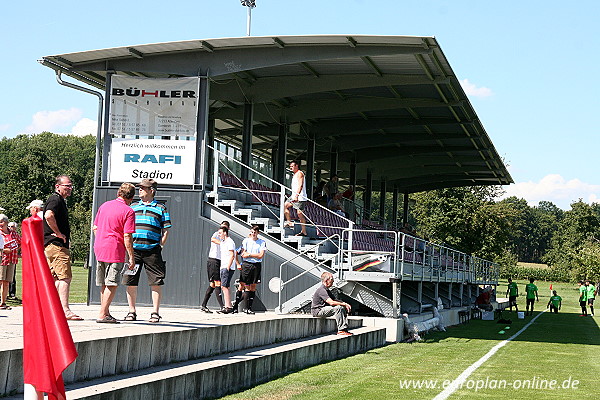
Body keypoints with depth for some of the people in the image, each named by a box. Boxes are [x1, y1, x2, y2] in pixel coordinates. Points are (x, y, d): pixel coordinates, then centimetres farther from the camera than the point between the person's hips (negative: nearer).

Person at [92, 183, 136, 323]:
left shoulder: (104, 206, 12)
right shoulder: (128, 211, -9)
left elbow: (95, 228, 17)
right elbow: (127, 237, -13)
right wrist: (131, 257, -9)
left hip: (99, 248, 7)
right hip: (114, 251, -7)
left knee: (104, 284, 14)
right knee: (112, 285, -4)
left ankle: (105, 312, 22)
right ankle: (102, 315, -8)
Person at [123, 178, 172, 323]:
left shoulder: (161, 209, 8)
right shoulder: (133, 207, 17)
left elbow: (165, 230, 8)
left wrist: (160, 246, -3)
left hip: (152, 250, -3)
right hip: (133, 250, 3)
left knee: (156, 282, -4)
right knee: (130, 282, 2)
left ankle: (155, 313, 3)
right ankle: (132, 311, 13)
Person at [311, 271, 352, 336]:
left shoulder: (327, 290, 16)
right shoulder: (322, 290, -19)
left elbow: (335, 300, 17)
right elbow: (331, 302, -27)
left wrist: (345, 304, -2)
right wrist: (344, 304, -19)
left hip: (324, 310, 10)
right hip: (318, 311, -10)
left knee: (344, 309, 4)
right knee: (338, 308, -25)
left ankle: (344, 329, -4)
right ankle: (340, 330, -22)